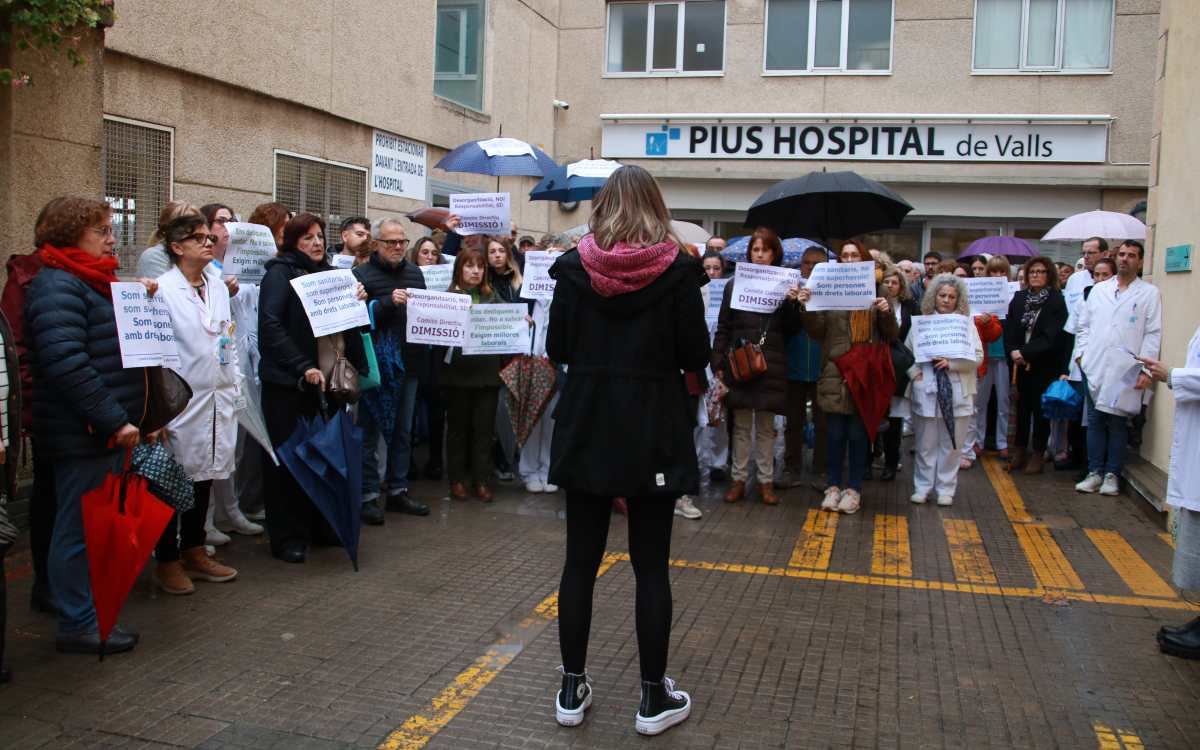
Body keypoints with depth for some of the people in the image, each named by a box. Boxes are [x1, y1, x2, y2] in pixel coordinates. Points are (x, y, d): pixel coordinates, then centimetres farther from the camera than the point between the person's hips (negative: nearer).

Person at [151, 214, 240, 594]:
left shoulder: (218, 286, 11)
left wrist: (235, 387, 14)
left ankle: (194, 552, 26)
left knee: (203, 477, 14)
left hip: (218, 398, 7)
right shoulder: (163, 288, -9)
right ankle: (166, 561, 13)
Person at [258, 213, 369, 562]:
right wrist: (302, 367, -23)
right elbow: (270, 326, -17)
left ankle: (320, 526, 21)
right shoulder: (280, 273, -6)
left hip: (321, 379, 6)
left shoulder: (328, 274, 14)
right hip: (286, 381, -6)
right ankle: (287, 537, 9)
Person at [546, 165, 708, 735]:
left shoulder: (575, 267, -3)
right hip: (652, 432, -1)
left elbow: (557, 349, 1)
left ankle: (572, 688, 19)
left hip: (586, 429, 2)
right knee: (650, 566, 6)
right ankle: (653, 696, 15)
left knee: (580, 561, 10)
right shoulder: (677, 269, -7)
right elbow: (695, 356, -6)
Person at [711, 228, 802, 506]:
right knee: (741, 425, 6)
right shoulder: (735, 284, 3)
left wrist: (792, 303, -11)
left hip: (771, 365, 0)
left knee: (766, 426, 8)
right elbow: (723, 328, 4)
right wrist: (718, 364, -1)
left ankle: (766, 481, 16)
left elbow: (790, 330, 5)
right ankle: (738, 480, 14)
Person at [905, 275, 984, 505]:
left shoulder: (966, 325, 5)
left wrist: (951, 363, -13)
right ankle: (922, 487, 17)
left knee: (951, 444, 5)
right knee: (925, 444, 7)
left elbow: (977, 357, -1)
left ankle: (946, 489, 15)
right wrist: (915, 373, -7)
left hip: (956, 393, 0)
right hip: (926, 391, 0)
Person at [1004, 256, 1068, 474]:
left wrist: (1025, 352, -19)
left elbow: (1051, 336, -15)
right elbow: (1009, 327, 2)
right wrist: (1013, 351, -13)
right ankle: (1020, 450, 18)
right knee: (1022, 406, 9)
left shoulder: (1056, 301, -7)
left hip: (1044, 364, -4)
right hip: (1021, 363, 4)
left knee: (1040, 408, 3)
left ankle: (1038, 454, 11)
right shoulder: (1019, 297, 7)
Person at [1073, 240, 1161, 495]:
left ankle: (1112, 474, 11)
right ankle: (1095, 472, 13)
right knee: (1095, 422, 6)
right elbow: (1084, 324, 16)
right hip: (1094, 368, 3)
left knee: (1118, 424, 1)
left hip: (1125, 370, -3)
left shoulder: (1149, 293, 3)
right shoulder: (1099, 289, 14)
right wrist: (1081, 353, 4)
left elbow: (1153, 333, -2)